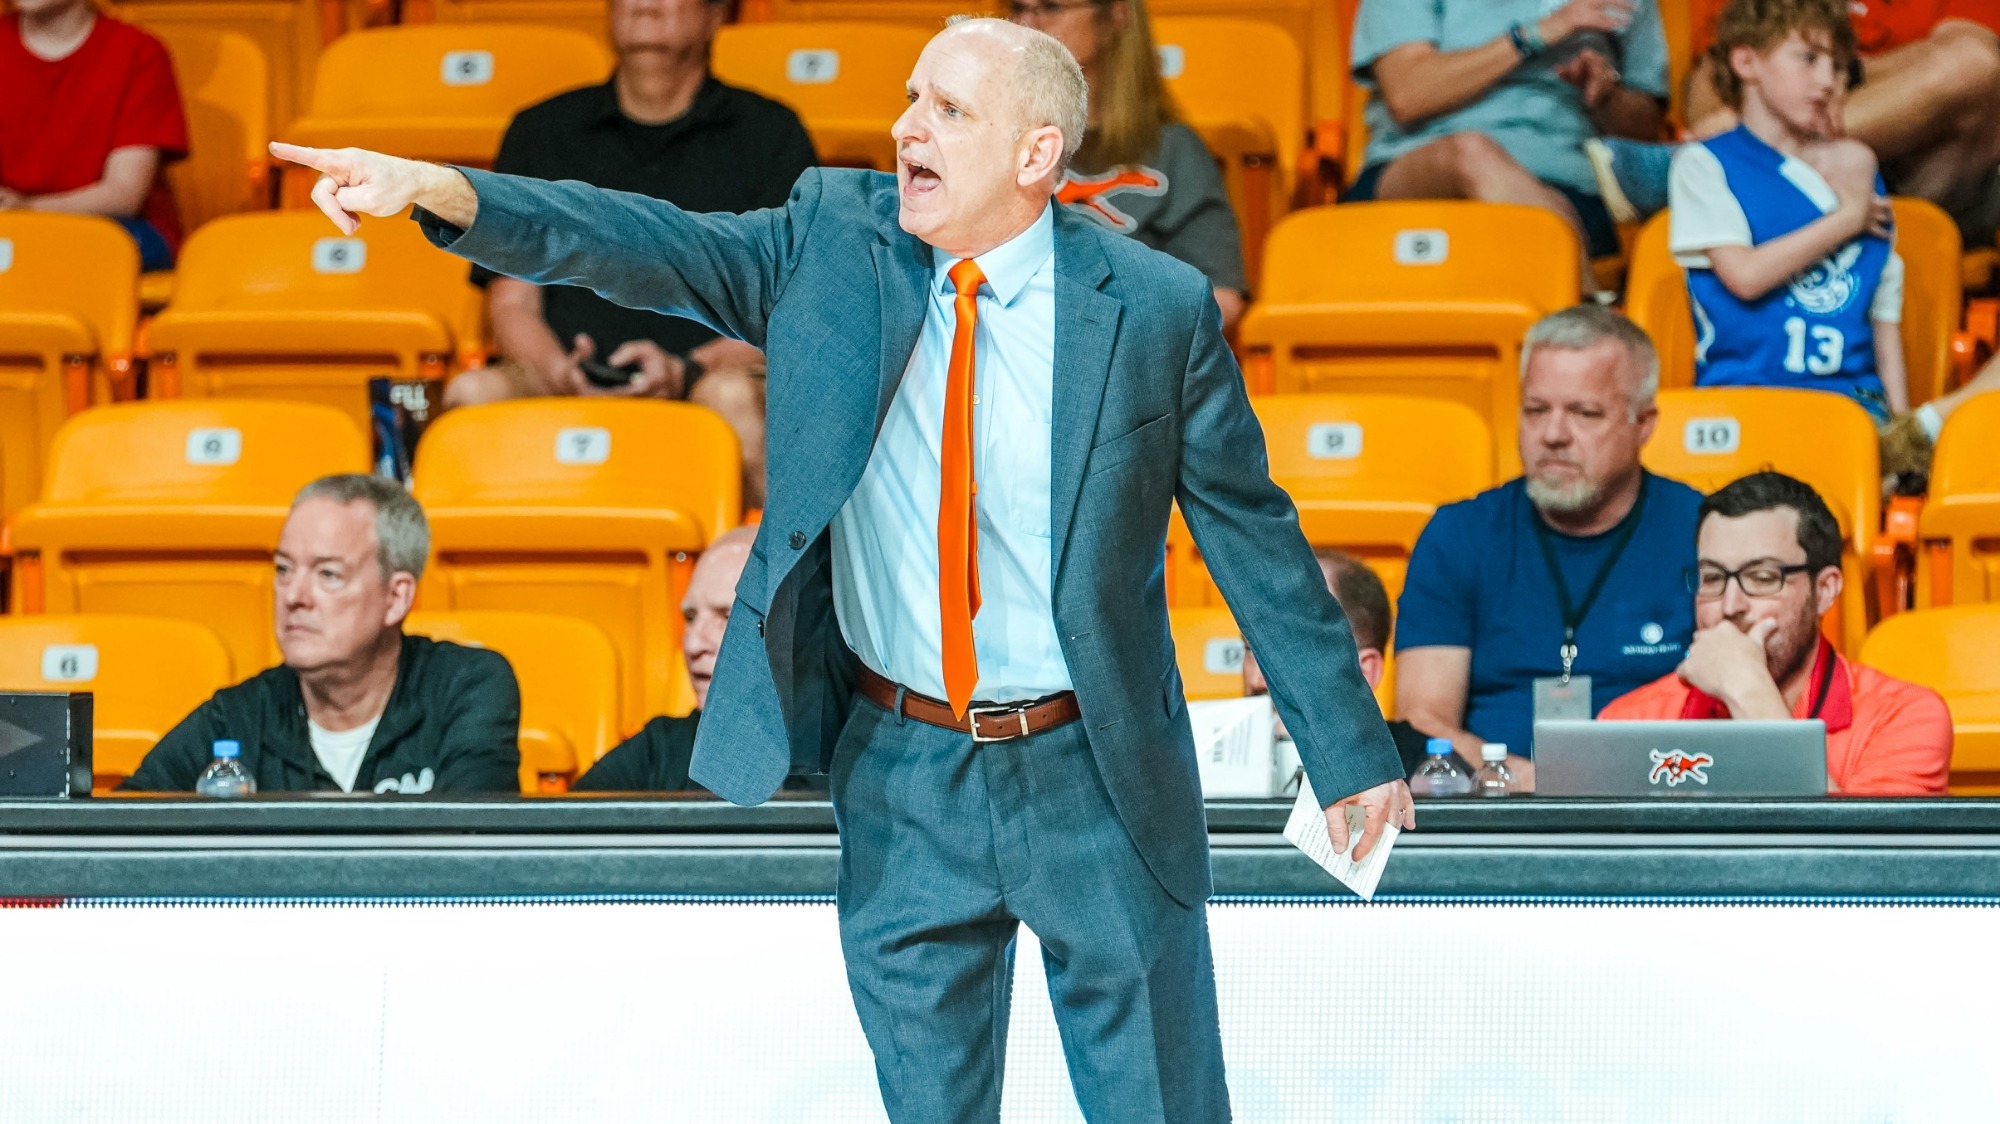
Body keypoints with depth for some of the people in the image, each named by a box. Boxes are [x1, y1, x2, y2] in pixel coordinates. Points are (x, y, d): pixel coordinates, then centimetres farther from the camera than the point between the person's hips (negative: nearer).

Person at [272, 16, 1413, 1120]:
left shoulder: (1156, 310, -8)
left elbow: (1255, 537, -1)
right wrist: (441, 191, -28)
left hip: (1095, 785, -2)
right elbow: (656, 250, -12)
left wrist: (1349, 750, 2)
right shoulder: (836, 241, -1)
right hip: (900, 778, 2)